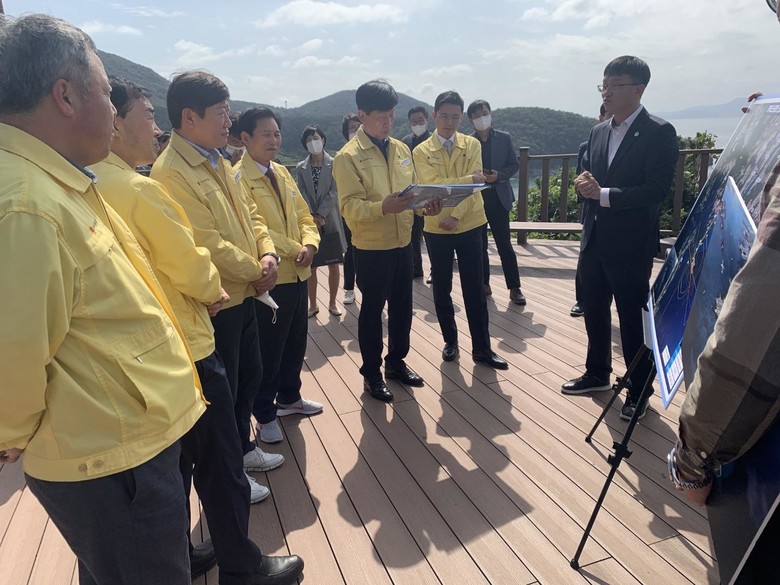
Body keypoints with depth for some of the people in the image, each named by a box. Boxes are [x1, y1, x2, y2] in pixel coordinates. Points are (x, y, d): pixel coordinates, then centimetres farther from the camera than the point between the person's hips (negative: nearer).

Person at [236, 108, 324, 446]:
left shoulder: (282, 172, 11)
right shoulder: (239, 178, -13)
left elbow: (303, 215, 11)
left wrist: (309, 243, -8)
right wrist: (293, 249, -18)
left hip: (297, 274, 8)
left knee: (296, 344, 19)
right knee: (269, 350, 5)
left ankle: (289, 398, 39)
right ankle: (264, 415, 24)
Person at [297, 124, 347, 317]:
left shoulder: (334, 164, 1)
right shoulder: (301, 167, 7)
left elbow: (333, 193, -7)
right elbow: (302, 195, -1)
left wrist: (321, 216, -17)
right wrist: (311, 218, -15)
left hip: (330, 221, -1)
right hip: (310, 222, 1)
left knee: (333, 265, 4)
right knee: (310, 266, 4)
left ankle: (332, 303, 17)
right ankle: (313, 304, 15)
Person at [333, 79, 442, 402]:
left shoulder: (401, 149, 9)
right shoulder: (348, 156, -11)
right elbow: (349, 206, -19)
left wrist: (427, 204, -8)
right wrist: (383, 207, -36)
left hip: (403, 243, 6)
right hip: (371, 248, -6)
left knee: (402, 307, 15)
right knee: (372, 310, 6)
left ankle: (397, 363, 34)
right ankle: (372, 374, 22)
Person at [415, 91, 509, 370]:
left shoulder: (472, 145, 3)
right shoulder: (422, 151, 0)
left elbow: (474, 186, -9)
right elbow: (434, 185, -16)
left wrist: (456, 215, -21)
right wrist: (468, 178, -19)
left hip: (469, 225, 0)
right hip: (437, 229, 0)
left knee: (474, 288, 4)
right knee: (441, 288, 9)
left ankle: (482, 347, 13)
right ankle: (450, 340, 26)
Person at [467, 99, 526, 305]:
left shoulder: (504, 138, 3)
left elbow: (514, 164, 4)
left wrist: (499, 176, -12)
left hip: (498, 197, -1)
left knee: (505, 244, -1)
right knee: (479, 245, 8)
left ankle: (514, 287, 4)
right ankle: (483, 284, 19)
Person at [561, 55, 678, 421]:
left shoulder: (659, 133, -9)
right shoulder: (598, 132, 11)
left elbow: (657, 189, -17)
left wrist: (604, 194, -21)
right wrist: (584, 184, -6)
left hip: (630, 244, -7)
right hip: (594, 239, 7)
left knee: (633, 318, 4)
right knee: (594, 311, 17)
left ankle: (638, 391, 21)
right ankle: (597, 374, 35)